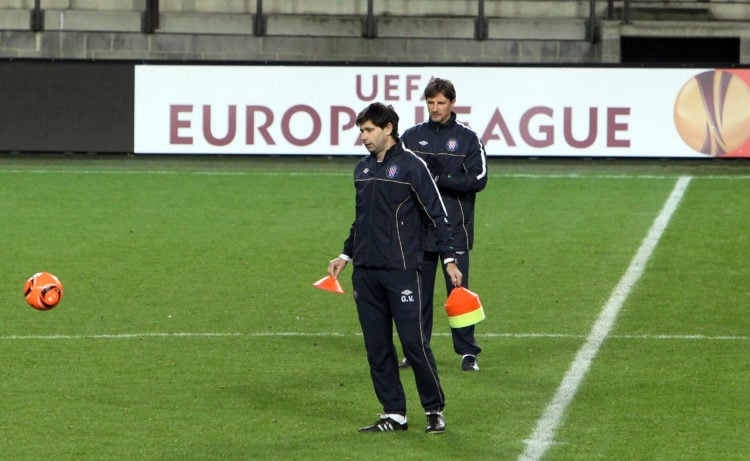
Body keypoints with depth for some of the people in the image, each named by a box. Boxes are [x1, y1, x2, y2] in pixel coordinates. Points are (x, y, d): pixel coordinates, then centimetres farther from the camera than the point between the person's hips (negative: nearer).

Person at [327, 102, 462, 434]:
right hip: (365, 273, 6)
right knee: (376, 347, 5)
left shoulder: (411, 166, -6)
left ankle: (435, 410, 7)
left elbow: (437, 215, -6)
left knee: (413, 341, -6)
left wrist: (449, 259, -12)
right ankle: (394, 414, 12)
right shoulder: (362, 169, 14)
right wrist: (347, 254, 21)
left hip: (401, 270, -6)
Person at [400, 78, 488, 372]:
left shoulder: (467, 138, 1)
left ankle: (468, 352, 4)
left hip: (455, 229, -2)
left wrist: (439, 178, -16)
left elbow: (478, 179, -7)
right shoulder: (411, 137, 8)